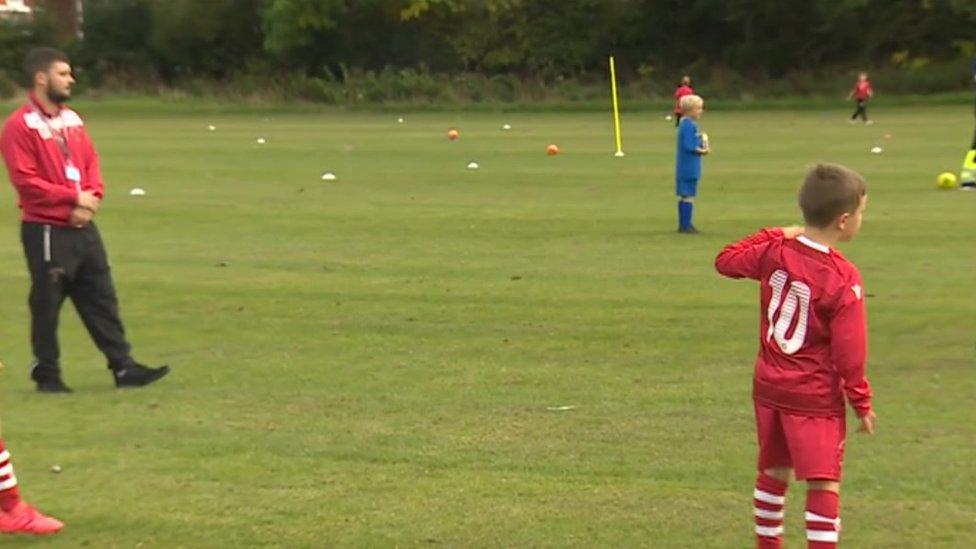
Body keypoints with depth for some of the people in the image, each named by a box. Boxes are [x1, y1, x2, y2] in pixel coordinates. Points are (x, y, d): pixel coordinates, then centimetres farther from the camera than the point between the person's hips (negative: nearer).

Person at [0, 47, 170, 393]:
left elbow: (91, 163, 15)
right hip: (46, 231, -7)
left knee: (102, 299, 9)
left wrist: (92, 197, -4)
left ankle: (123, 367, 14)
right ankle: (47, 375, 15)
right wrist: (74, 197, -15)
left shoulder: (72, 119, 13)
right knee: (47, 305, 2)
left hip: (83, 228, 7)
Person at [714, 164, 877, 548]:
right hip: (816, 397, -6)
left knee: (773, 471, 20)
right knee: (824, 484, -1)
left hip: (768, 387, 6)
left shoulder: (774, 251, -6)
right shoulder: (844, 279, -20)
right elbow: (849, 353, -17)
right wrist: (862, 403, -4)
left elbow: (726, 260, 14)